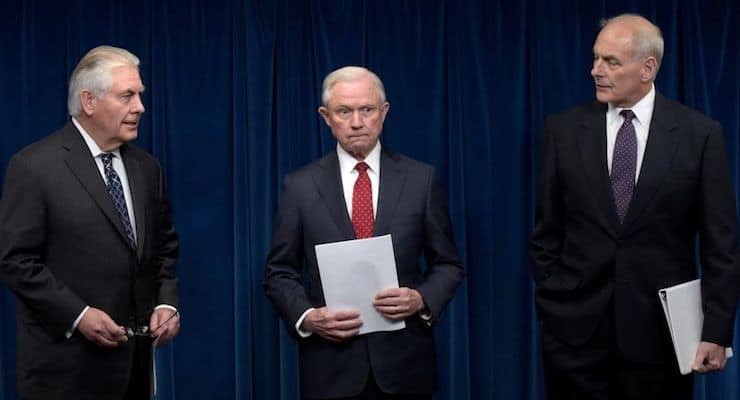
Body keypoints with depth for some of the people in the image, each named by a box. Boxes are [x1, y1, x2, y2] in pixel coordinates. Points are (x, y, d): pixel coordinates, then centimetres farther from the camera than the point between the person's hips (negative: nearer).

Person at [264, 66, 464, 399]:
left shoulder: (421, 179, 1)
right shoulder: (300, 185, 0)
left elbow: (447, 264, 5)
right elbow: (280, 273, 4)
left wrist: (422, 299, -13)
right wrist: (307, 318, -13)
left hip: (404, 362, 1)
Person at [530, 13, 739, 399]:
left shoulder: (700, 134, -3)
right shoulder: (564, 129, 2)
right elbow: (546, 232, 7)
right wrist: (551, 304, 4)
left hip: (661, 329, -1)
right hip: (576, 327, 1)